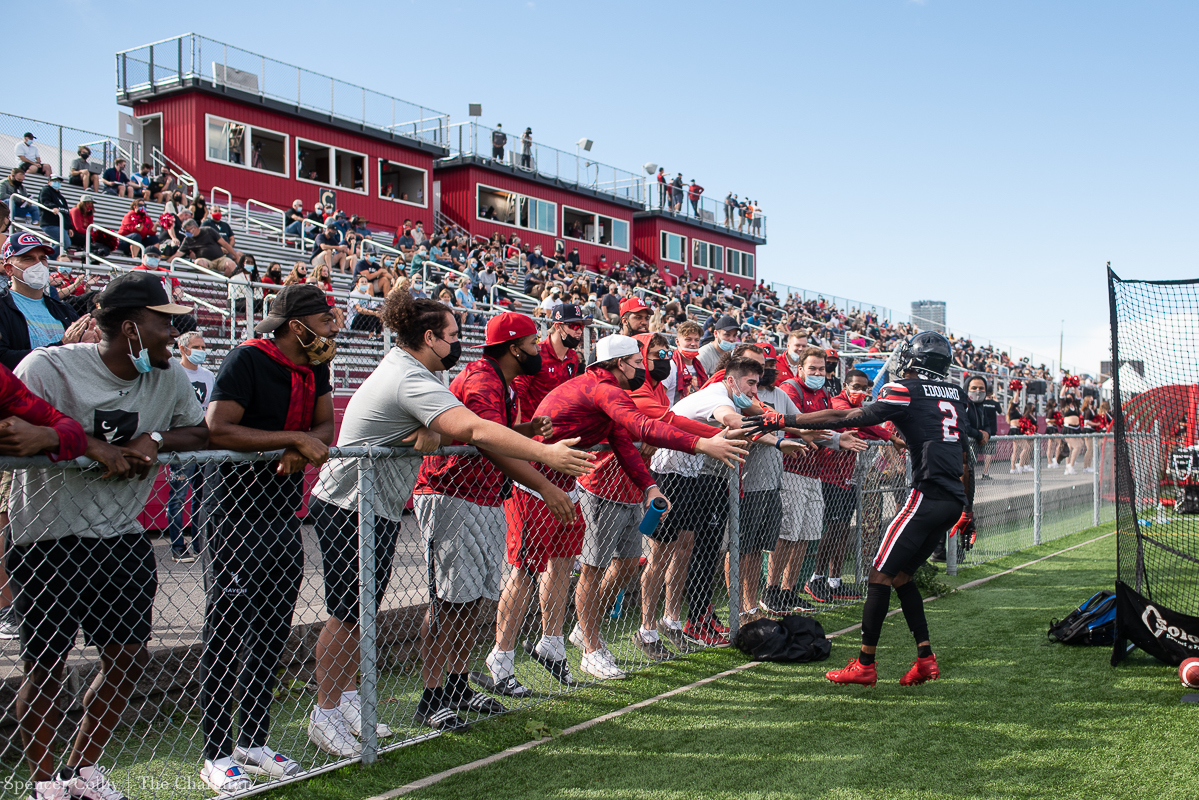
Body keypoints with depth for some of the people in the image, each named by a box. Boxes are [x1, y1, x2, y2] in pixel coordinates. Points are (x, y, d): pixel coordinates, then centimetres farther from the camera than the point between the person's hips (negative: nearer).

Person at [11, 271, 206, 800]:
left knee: (128, 657, 6)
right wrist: (92, 445, -30)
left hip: (123, 538, 5)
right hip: (47, 539, -5)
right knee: (45, 667, 4)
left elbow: (204, 431, 5)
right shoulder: (48, 368, -13)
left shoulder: (169, 378, 3)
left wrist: (155, 439, -14)